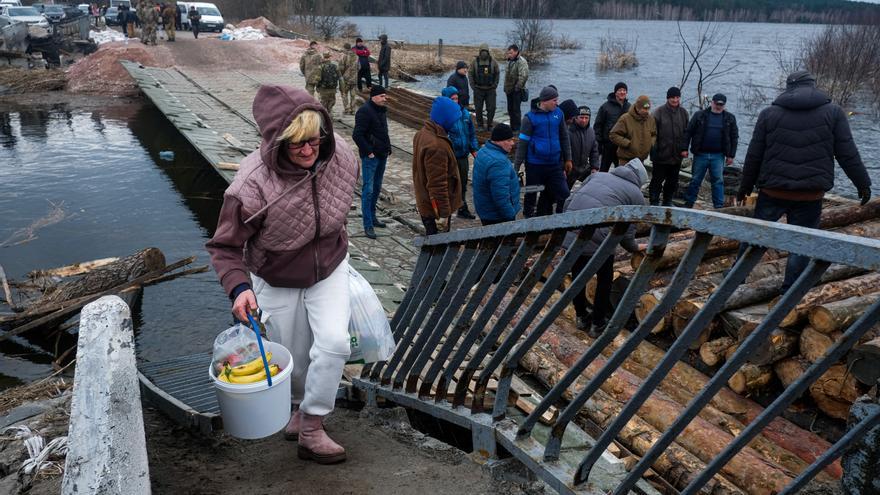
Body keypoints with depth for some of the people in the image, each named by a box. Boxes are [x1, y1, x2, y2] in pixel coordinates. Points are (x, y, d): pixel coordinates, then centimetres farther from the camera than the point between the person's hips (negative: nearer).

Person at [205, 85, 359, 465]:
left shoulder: (340, 156, -20)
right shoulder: (252, 186, -33)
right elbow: (225, 246, -21)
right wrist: (238, 287, -38)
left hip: (329, 269, 2)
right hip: (277, 283, -2)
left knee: (334, 343, -16)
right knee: (294, 359, 13)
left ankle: (311, 429, 2)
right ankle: (301, 405, 47)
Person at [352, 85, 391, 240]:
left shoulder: (382, 110, 13)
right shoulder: (365, 111, -15)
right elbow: (357, 135, -20)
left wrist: (388, 148, 13)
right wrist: (368, 152, -19)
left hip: (382, 155, 9)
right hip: (370, 157, -9)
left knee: (377, 188, 16)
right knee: (368, 189, -7)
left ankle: (372, 217, 29)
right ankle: (368, 225, -5)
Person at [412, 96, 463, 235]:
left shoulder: (423, 133, 5)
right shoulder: (436, 146, -29)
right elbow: (438, 185, -28)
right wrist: (443, 214, -22)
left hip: (425, 204, 10)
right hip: (436, 208, -10)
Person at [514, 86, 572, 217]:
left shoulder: (558, 113, 3)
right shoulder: (530, 118, -9)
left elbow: (564, 137, 13)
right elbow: (522, 144, -6)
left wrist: (568, 159, 15)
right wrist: (516, 166, -7)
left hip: (555, 163, 4)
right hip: (535, 165, -4)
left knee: (564, 194, 0)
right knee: (531, 195, 11)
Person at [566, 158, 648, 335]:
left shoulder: (598, 175, 25)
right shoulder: (637, 195, 13)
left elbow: (571, 199, 20)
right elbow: (627, 232, 8)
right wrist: (635, 248, 27)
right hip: (598, 238, -4)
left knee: (577, 275, 25)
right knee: (604, 280, 21)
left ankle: (581, 317, 41)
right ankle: (598, 324, 32)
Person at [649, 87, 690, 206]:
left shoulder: (683, 113, 7)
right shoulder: (659, 112, -7)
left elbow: (686, 133, 12)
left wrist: (684, 149, 2)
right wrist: (653, 153, -12)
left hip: (677, 155, 5)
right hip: (661, 155, -4)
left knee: (673, 181, 12)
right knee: (657, 180, 2)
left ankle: (668, 202, 24)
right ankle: (654, 203, 11)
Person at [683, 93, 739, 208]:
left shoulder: (729, 118, 6)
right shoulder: (700, 115, 1)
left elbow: (734, 137, 8)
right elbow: (689, 132, 2)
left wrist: (731, 155, 3)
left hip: (718, 156, 1)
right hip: (701, 154, -1)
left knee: (718, 181, 2)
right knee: (695, 180, 7)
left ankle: (719, 206, 8)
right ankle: (688, 203, 17)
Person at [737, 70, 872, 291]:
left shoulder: (769, 114, 3)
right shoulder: (833, 112, 1)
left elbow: (753, 156, 4)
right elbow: (848, 155, 1)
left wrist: (745, 187, 13)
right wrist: (863, 183, 11)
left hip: (772, 192, 1)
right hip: (810, 196, -1)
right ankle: (789, 291, 12)